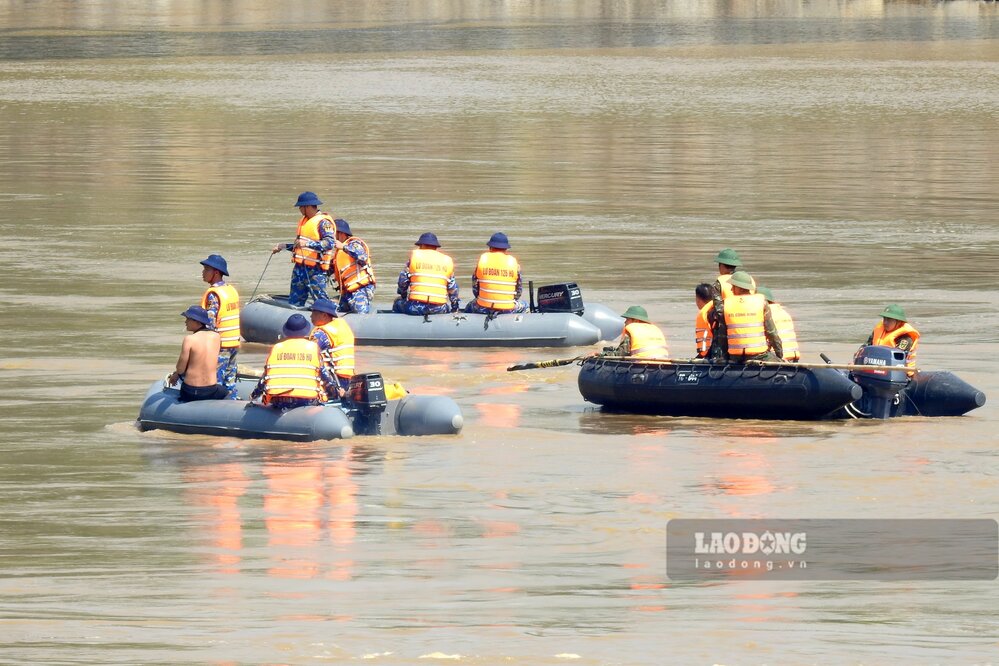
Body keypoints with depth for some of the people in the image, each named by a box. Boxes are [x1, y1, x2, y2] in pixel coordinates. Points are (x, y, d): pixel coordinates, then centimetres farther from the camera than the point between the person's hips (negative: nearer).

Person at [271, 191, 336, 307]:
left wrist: (308, 243, -32)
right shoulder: (304, 221, 19)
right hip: (300, 268, 9)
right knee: (294, 303, 8)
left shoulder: (324, 222, -10)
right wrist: (284, 246, 23)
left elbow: (329, 243, -25)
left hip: (315, 270, -9)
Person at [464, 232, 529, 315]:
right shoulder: (512, 261, 1)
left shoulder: (483, 258, 1)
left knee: (469, 307, 32)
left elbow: (475, 285, 8)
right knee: (524, 306, 32)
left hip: (483, 308, 0)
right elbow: (519, 289, 10)